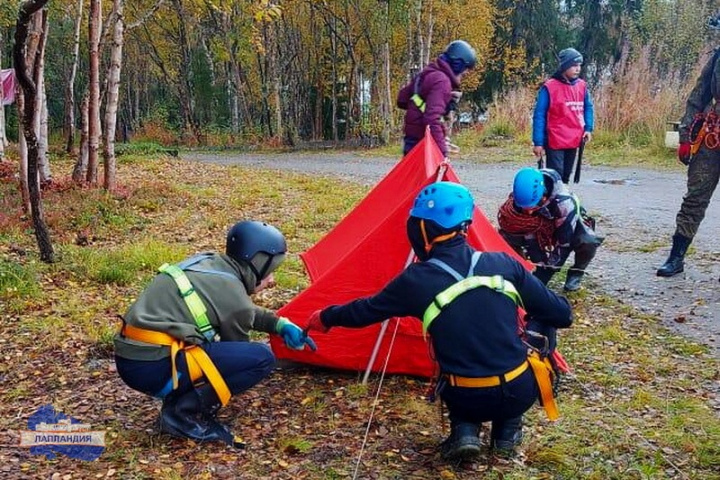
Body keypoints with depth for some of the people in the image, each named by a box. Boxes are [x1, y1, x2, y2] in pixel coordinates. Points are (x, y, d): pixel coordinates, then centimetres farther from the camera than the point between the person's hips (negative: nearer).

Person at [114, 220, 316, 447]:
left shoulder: (206, 262, 14)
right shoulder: (233, 295, -9)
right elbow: (239, 356, 8)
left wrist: (281, 325, 27)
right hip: (153, 367, -9)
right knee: (261, 358, -9)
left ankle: (178, 403, 14)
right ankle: (185, 413, -5)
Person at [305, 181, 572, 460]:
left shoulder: (416, 280, -7)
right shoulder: (504, 265, -2)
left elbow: (367, 311, 10)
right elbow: (561, 315, 5)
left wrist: (325, 318, 28)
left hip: (467, 400, 0)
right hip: (520, 393, 0)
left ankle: (464, 431, 10)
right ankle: (507, 429, 24)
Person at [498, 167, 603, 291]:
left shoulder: (563, 203, -41)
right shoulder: (515, 203, -29)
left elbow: (563, 244, -34)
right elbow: (527, 237, -18)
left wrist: (541, 277, -30)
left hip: (568, 224, -3)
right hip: (543, 227, 3)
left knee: (588, 242, -37)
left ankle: (576, 272, -7)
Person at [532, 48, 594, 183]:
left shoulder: (582, 86, 6)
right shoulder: (549, 87, -10)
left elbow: (588, 107, 18)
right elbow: (539, 115, -9)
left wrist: (588, 128, 1)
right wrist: (538, 142, -11)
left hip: (574, 141, 6)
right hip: (555, 143, -6)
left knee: (565, 176, 17)